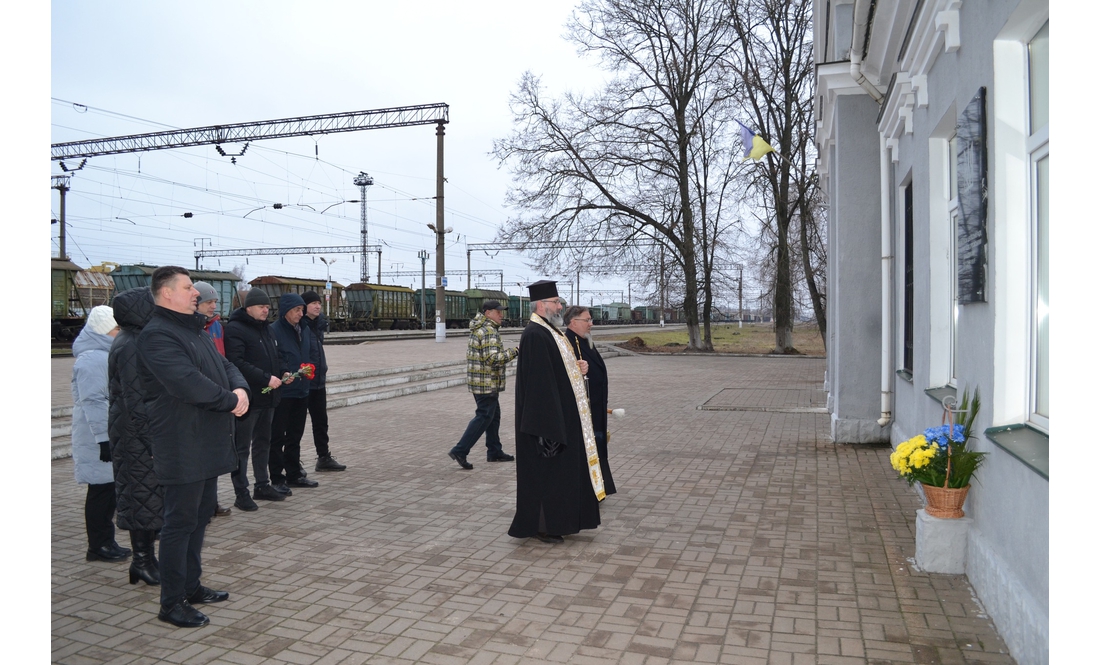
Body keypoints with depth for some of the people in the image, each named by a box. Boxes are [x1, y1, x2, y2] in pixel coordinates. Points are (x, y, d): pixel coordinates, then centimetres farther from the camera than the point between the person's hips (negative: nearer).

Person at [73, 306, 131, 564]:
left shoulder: (104, 355, 16)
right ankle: (98, 547, 8)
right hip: (100, 439, -10)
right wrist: (103, 438, -24)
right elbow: (93, 402, -23)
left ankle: (106, 542, 24)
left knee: (110, 490, 14)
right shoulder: (91, 359, -17)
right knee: (101, 491, -1)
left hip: (113, 436, 10)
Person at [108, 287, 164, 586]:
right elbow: (136, 401, -21)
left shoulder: (132, 341, 12)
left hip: (133, 432, 10)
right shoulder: (131, 346, -19)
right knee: (144, 495, 0)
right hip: (138, 435, -10)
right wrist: (154, 441, -19)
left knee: (145, 496, 15)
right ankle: (143, 561, 10)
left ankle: (145, 558, 24)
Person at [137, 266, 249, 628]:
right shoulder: (157, 335, -16)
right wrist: (231, 401, -17)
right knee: (181, 522, -1)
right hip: (182, 446, -10)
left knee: (201, 516, 18)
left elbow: (224, 366, 15)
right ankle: (171, 602, 11)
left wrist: (240, 388, -7)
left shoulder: (195, 329, 16)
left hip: (207, 444, 10)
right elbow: (187, 383, -28)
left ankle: (191, 585, 32)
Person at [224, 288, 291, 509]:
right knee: (242, 447, 0)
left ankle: (262, 485, 28)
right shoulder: (234, 329, -13)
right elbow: (237, 362, -23)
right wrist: (266, 378, -25)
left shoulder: (266, 327, 14)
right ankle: (241, 494, 6)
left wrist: (283, 372, 2)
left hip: (267, 397, 9)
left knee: (263, 442, 17)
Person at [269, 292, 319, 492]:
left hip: (301, 391, 7)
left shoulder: (304, 330, 9)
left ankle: (294, 475, 28)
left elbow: (311, 355, 16)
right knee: (278, 437, 4)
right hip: (282, 392, -7)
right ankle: (277, 479, 12)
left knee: (295, 436, 17)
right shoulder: (274, 331, -13)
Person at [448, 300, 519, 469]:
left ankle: (494, 452, 25)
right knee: (484, 417, -5)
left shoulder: (479, 328, 14)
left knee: (493, 415, 16)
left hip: (480, 381, 10)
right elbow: (492, 358, -27)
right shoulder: (489, 331, -18)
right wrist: (514, 352, -24)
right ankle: (459, 451, -5)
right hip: (487, 382, -10)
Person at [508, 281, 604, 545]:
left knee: (557, 468, 16)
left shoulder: (550, 330, 13)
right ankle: (541, 525, 11)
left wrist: (577, 366, 5)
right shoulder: (535, 335, -19)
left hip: (560, 412, 11)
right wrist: (548, 423, -25)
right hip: (546, 413, -11)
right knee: (545, 469, -1)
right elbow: (538, 379, -24)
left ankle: (556, 519, 27)